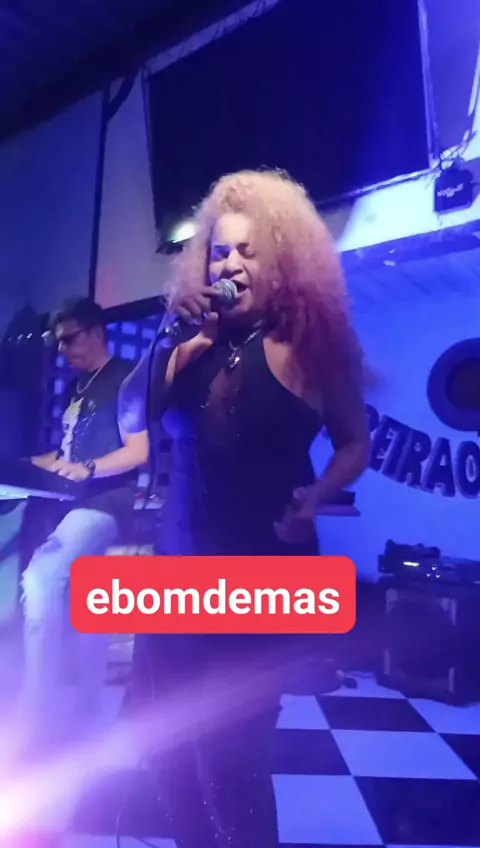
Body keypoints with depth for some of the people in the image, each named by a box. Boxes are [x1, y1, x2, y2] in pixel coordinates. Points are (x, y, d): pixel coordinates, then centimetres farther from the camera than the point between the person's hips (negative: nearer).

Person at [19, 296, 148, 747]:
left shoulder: (126, 377, -6)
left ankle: (37, 724, -17)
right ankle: (87, 708, 23)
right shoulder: (76, 387, 20)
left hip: (108, 498, -9)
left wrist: (87, 469, -26)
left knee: (40, 577, -24)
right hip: (77, 500, 9)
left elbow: (138, 451, -14)